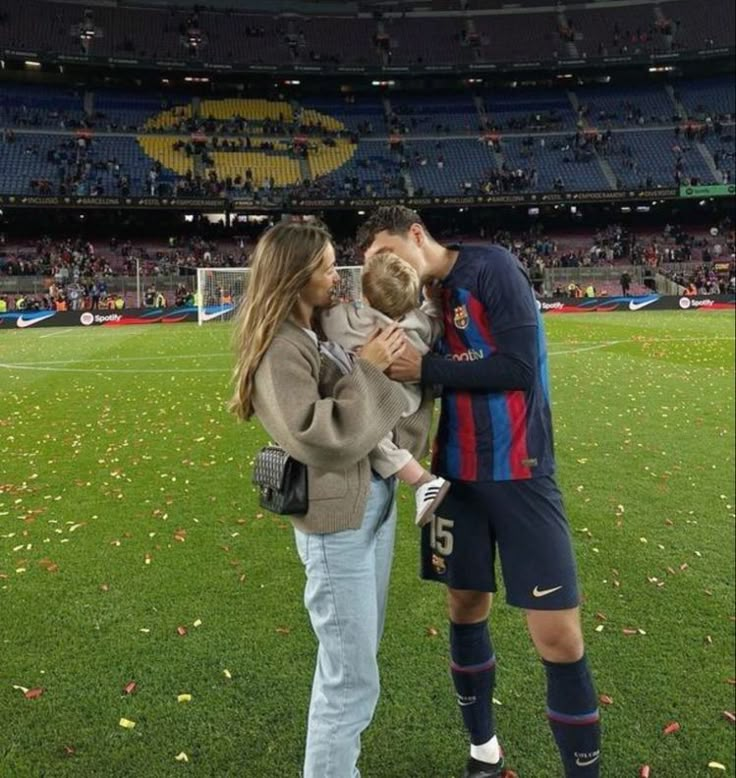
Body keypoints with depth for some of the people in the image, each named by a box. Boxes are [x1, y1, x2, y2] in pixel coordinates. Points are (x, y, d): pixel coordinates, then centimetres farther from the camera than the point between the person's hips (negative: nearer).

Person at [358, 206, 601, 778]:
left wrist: (425, 368, -17)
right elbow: (430, 380, 6)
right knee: (466, 606, 14)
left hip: (518, 475, -6)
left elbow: (518, 368, -19)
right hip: (457, 475, 6)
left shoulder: (493, 267, -11)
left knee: (558, 638, -3)